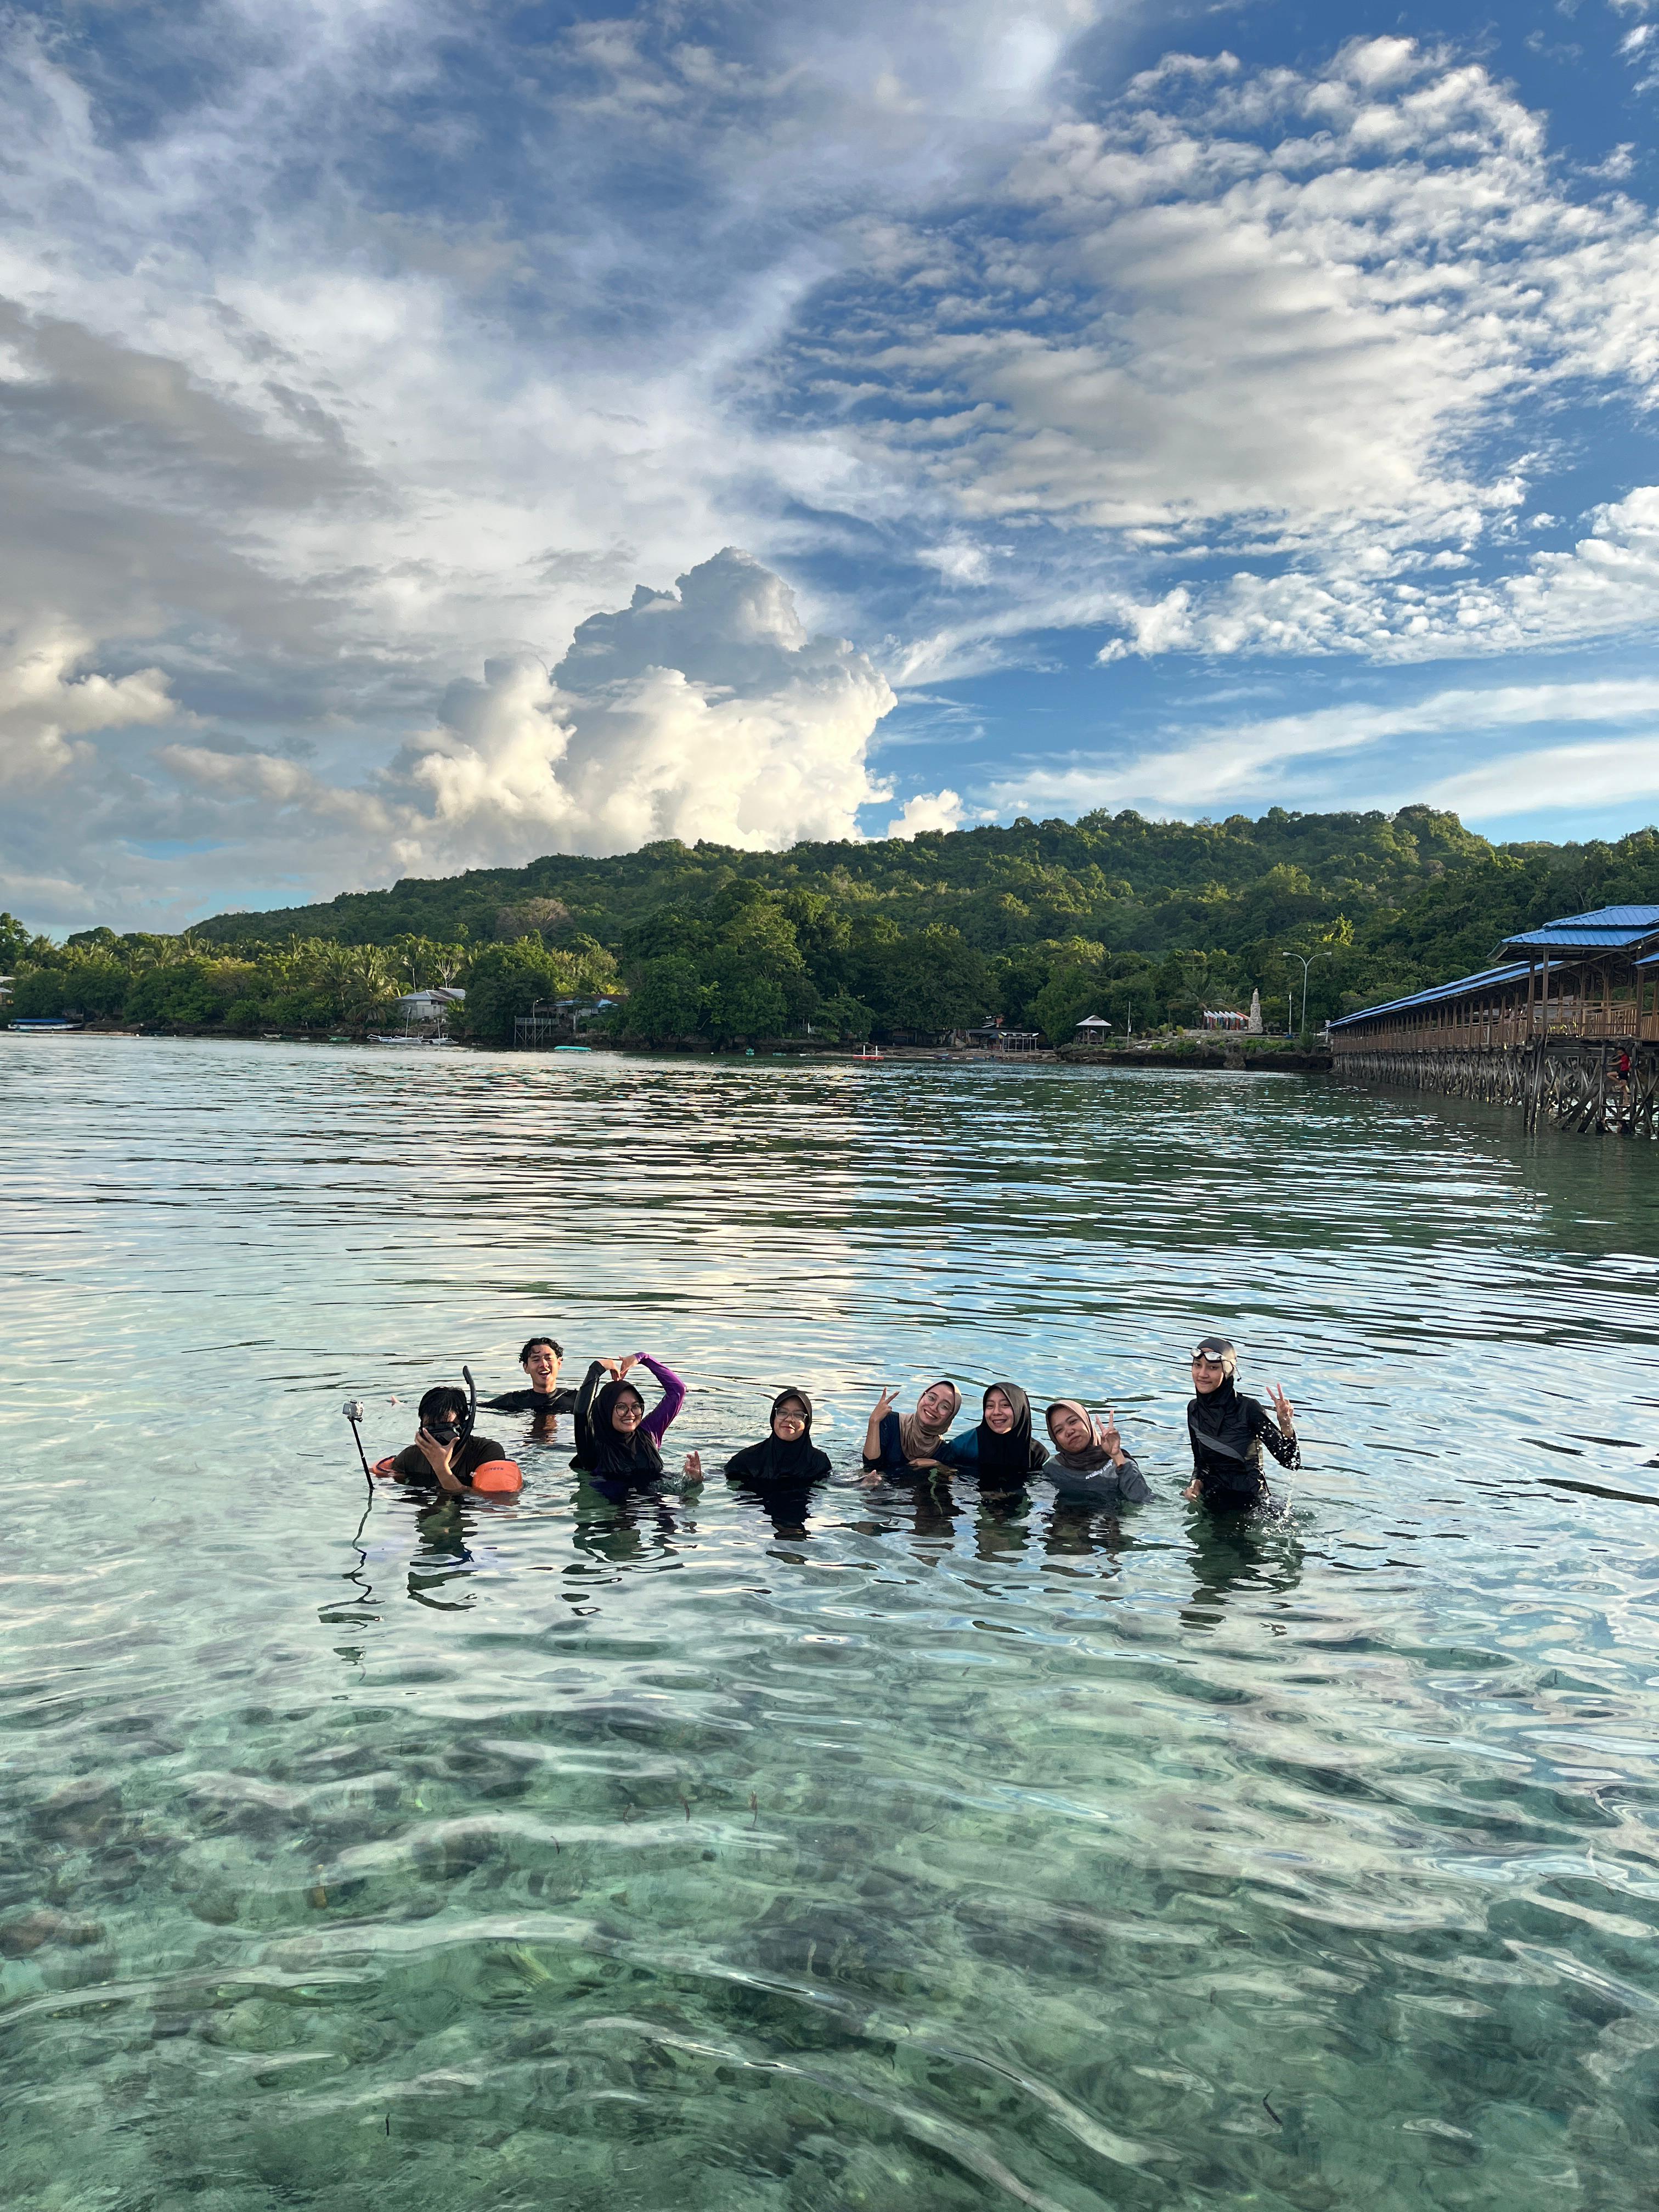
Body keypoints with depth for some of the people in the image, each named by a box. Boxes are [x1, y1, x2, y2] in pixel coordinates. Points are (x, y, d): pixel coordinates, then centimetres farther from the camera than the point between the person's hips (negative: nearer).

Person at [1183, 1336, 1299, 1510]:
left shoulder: (1248, 1408, -18)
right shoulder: (1194, 1409, -3)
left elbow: (1292, 1462, -19)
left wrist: (1286, 1426, -34)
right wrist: (1196, 1482, -8)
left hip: (1251, 1505, -4)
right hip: (1211, 1503, 4)